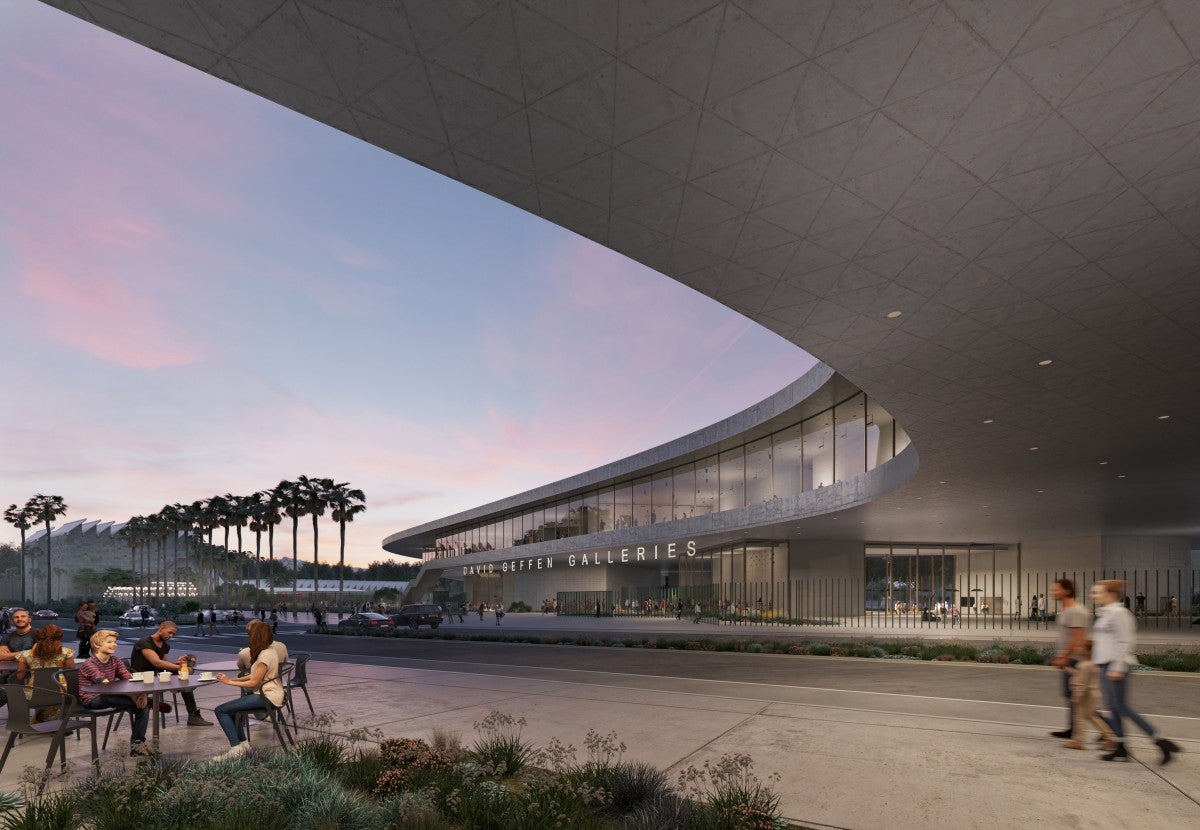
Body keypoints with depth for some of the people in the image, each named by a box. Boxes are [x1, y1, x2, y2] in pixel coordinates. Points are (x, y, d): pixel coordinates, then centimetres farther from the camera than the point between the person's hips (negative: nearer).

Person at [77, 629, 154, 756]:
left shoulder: (115, 662, 9)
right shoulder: (89, 664, -13)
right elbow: (106, 684, -26)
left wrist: (141, 693, -26)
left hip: (109, 698, 7)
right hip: (92, 701, -7)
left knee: (143, 706, -14)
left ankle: (138, 743, -7)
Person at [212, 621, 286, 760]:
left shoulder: (266, 655, -19)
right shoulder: (269, 651, 13)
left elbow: (254, 682, -17)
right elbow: (254, 676, 14)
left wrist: (230, 682, -8)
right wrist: (234, 679, 3)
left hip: (268, 697, -11)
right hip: (265, 693, 11)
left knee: (221, 710, -11)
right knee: (232, 707, 27)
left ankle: (236, 748, -12)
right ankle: (243, 743, 20)